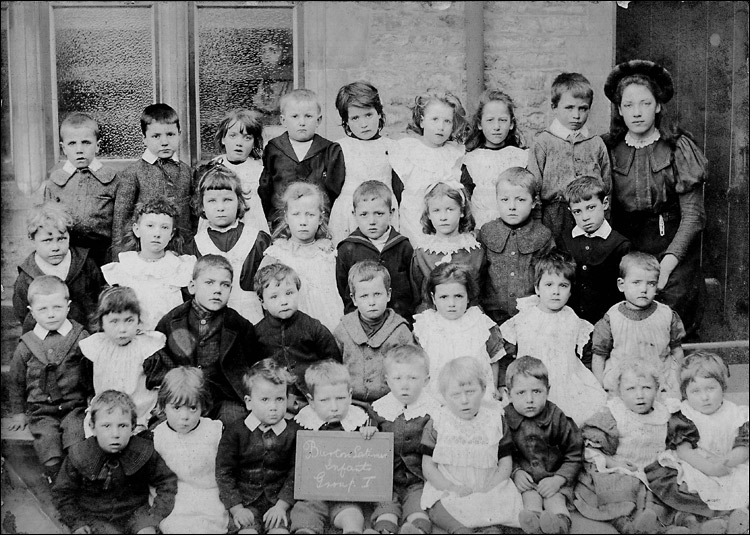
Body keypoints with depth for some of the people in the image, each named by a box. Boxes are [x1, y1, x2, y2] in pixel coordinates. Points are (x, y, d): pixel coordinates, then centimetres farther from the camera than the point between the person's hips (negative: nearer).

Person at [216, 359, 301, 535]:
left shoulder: (293, 432, 0)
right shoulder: (236, 432, -2)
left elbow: (295, 473, 1)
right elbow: (224, 473, -1)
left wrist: (281, 505, -10)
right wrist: (236, 508, -9)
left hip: (278, 500, 1)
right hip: (245, 499, 0)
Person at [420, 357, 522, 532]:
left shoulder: (495, 420, 4)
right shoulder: (436, 424, 1)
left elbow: (505, 462, 7)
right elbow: (428, 466, 1)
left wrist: (489, 487, -10)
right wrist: (452, 488, -14)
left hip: (489, 490, 1)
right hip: (446, 492, -1)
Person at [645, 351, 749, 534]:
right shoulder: (682, 417, -3)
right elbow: (683, 449, -12)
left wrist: (727, 461, -23)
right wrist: (706, 466, -27)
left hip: (730, 472, 2)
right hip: (692, 469, -2)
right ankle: (727, 512, -34)